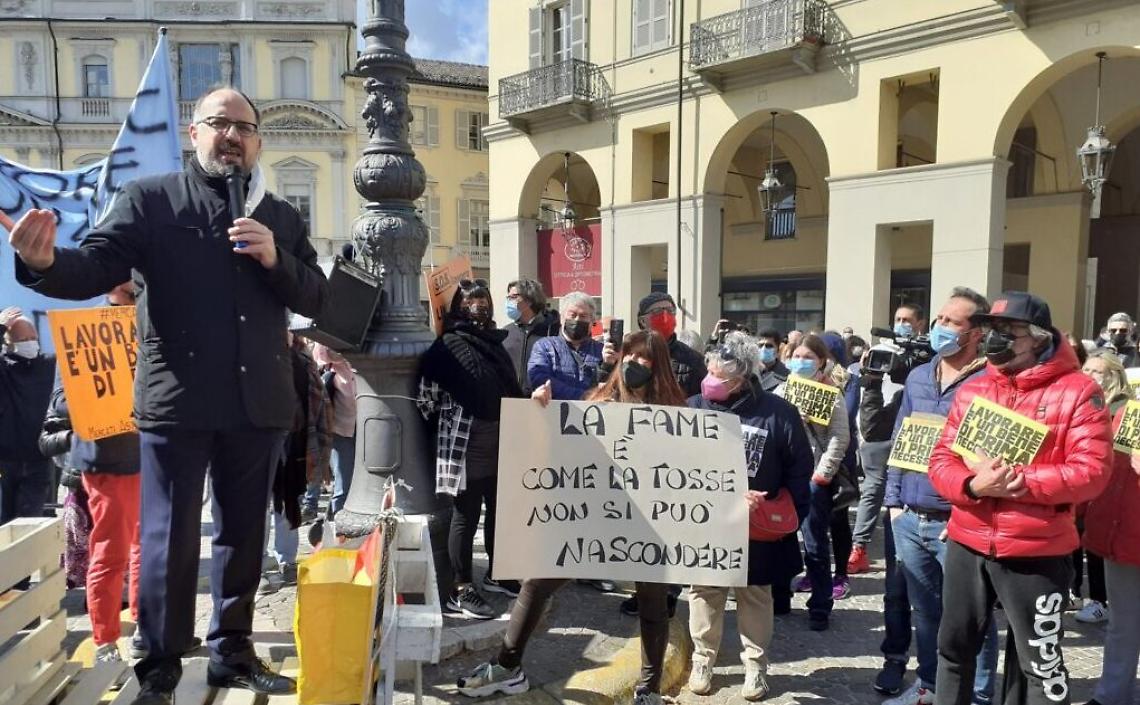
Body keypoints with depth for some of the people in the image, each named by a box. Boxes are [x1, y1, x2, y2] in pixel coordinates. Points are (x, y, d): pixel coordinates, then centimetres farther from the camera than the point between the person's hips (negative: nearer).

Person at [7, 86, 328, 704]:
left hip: (257, 405, 4)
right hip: (176, 401, -3)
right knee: (169, 539, 4)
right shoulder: (149, 199, 2)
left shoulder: (280, 217, 12)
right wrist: (45, 262, -31)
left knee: (243, 534, 14)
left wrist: (276, 260, -10)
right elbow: (95, 269, -9)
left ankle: (232, 652, 30)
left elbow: (315, 297, 8)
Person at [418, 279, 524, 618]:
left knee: (499, 509, 16)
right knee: (466, 516, -2)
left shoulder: (494, 342, 15)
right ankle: (461, 590, 7)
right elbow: (428, 391, -13)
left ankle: (495, 573, 33)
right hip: (466, 445, -8)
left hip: (500, 442, 8)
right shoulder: (451, 343, -8)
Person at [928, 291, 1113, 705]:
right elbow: (940, 459, 3)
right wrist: (974, 485, -17)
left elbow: (1091, 472, -14)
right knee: (954, 648, 19)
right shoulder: (972, 389, 6)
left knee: (1041, 664, 10)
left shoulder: (1076, 391, -7)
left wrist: (1020, 481, -21)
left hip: (1037, 553, -4)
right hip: (967, 545, 5)